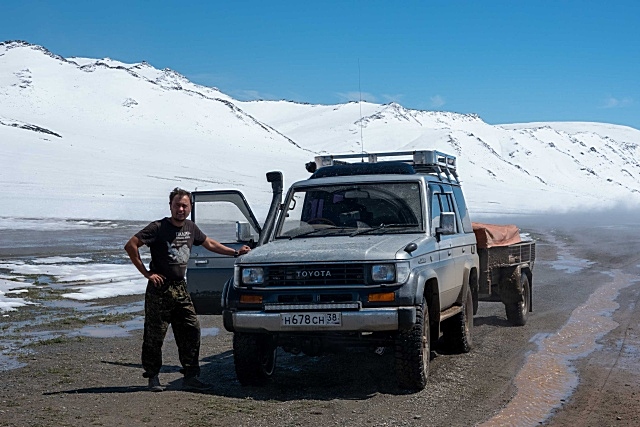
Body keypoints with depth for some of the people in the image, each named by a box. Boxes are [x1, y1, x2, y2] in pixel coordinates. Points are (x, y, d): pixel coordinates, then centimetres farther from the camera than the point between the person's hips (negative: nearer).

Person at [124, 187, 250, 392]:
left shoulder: (190, 228, 10)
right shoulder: (158, 228, -10)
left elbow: (210, 243, 27)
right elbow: (131, 245, -15)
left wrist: (236, 252, 25)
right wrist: (146, 273, -15)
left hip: (181, 288, 6)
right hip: (160, 289, -6)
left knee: (192, 331, 1)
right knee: (154, 336, -1)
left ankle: (190, 376, 9)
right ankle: (153, 378, 11)